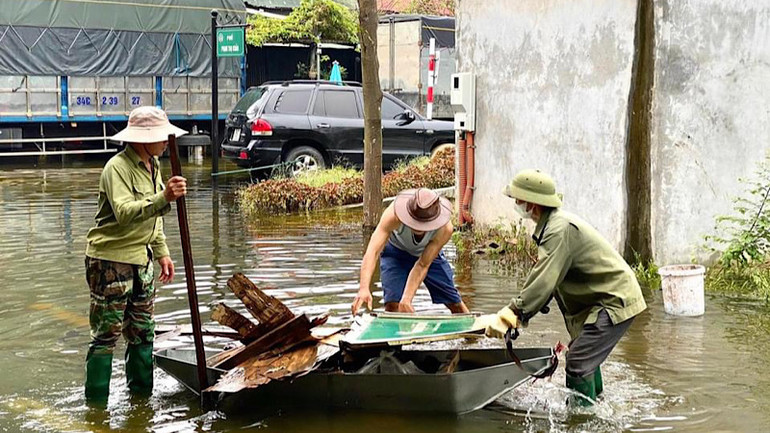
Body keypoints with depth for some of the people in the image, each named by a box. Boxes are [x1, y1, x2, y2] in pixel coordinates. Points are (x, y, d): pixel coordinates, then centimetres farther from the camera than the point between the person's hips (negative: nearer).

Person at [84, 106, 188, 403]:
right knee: (107, 334, -3)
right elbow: (125, 212, -35)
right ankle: (96, 405, 4)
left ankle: (140, 396, 25)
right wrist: (164, 198, -46)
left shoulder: (152, 165, 9)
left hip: (141, 260, 9)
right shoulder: (117, 168, -19)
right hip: (110, 260, -9)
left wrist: (162, 252, 16)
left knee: (143, 332, 14)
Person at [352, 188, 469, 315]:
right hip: (396, 251, -1)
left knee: (454, 303, 5)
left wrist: (406, 299, -40)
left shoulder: (445, 229, -37)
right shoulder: (393, 215, -42)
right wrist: (364, 288, -63)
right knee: (392, 303, -19)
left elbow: (423, 265, -31)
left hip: (429, 253, 1)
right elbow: (372, 251, -49)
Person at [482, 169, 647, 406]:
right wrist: (515, 312, 6)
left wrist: (510, 316, -25)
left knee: (578, 364, -12)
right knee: (587, 357, 24)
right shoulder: (553, 223, 10)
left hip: (614, 301, -11)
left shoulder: (560, 229, -24)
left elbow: (544, 282, -29)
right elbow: (543, 276, 13)